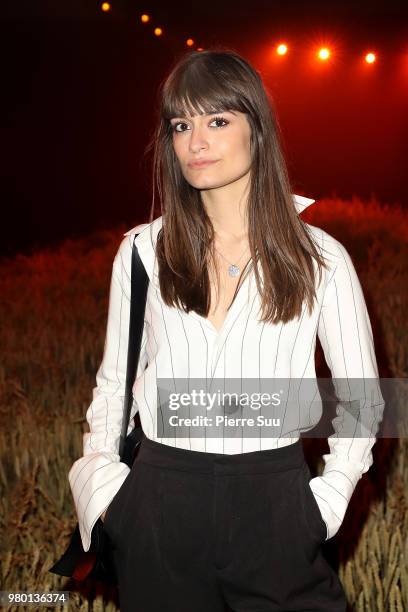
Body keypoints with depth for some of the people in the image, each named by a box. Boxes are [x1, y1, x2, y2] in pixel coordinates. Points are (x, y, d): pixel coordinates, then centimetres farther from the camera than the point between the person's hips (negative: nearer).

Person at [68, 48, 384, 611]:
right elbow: (113, 383, 10)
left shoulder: (319, 256, -3)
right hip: (159, 499, 1)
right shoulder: (142, 250, 1)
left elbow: (361, 398, 5)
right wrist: (104, 485, -1)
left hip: (274, 502, -1)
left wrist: (328, 500, -3)